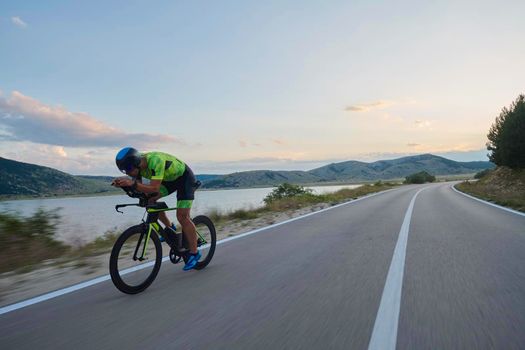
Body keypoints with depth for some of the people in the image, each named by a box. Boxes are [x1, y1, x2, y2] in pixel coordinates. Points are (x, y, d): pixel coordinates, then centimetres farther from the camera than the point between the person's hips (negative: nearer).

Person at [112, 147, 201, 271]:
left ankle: (194, 253, -2)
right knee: (149, 200, -7)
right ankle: (169, 228, 13)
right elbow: (138, 188, -11)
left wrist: (133, 183, -51)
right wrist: (124, 183, -28)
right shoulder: (137, 163, -13)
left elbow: (154, 188, -41)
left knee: (182, 216, -14)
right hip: (169, 178, 8)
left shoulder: (155, 160, -37)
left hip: (184, 177, -8)